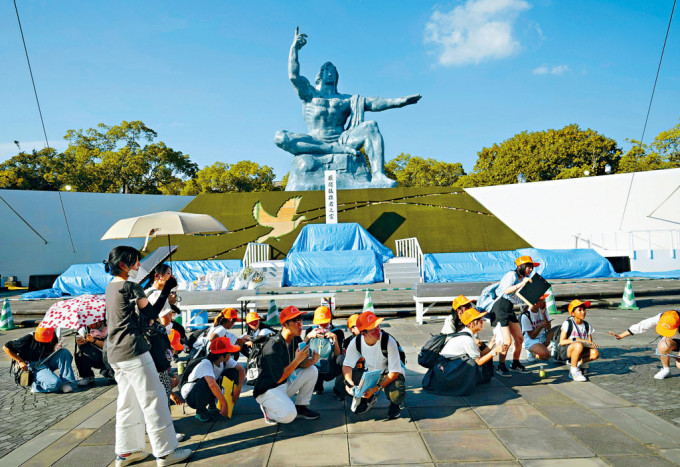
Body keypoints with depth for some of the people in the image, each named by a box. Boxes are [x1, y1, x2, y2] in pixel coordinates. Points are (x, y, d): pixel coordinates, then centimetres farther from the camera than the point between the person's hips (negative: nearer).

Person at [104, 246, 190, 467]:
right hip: (133, 350, -9)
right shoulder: (130, 287, -14)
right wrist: (166, 290, -2)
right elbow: (151, 313, -8)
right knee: (153, 400, -2)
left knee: (128, 402, 16)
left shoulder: (111, 287, 13)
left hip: (115, 353, 9)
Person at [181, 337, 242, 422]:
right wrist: (224, 403, -45)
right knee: (207, 381, -39)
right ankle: (200, 411, -11)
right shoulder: (206, 364, -33)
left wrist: (238, 389, -14)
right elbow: (212, 384, -49)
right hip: (191, 396, -7)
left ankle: (212, 406, 3)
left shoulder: (225, 361, -13)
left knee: (233, 372, -8)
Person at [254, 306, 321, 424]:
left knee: (312, 370, -4)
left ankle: (301, 407, 6)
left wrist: (311, 360, -19)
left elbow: (301, 364, 3)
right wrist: (297, 360, -30)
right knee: (289, 415, -29)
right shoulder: (273, 346, -27)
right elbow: (279, 378, -27)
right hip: (267, 390, -8)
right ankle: (268, 410, 3)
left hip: (286, 385, 8)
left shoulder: (296, 340, -1)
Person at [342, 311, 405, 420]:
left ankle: (394, 405, 6)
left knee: (397, 395, -35)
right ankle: (369, 399, 14)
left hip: (388, 375, -3)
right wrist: (350, 382, -34)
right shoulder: (356, 342, -19)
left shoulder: (389, 342, -29)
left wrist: (376, 388, -35)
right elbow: (347, 365, -13)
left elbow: (394, 372, -26)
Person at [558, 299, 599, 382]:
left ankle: (579, 362, 4)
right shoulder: (567, 324, -9)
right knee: (579, 345, -37)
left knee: (595, 353, -23)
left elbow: (590, 342, 7)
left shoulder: (587, 326, 8)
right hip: (564, 351, -5)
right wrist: (576, 339, -25)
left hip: (578, 352, 5)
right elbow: (562, 341, -15)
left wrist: (591, 344, -17)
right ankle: (574, 371, -19)